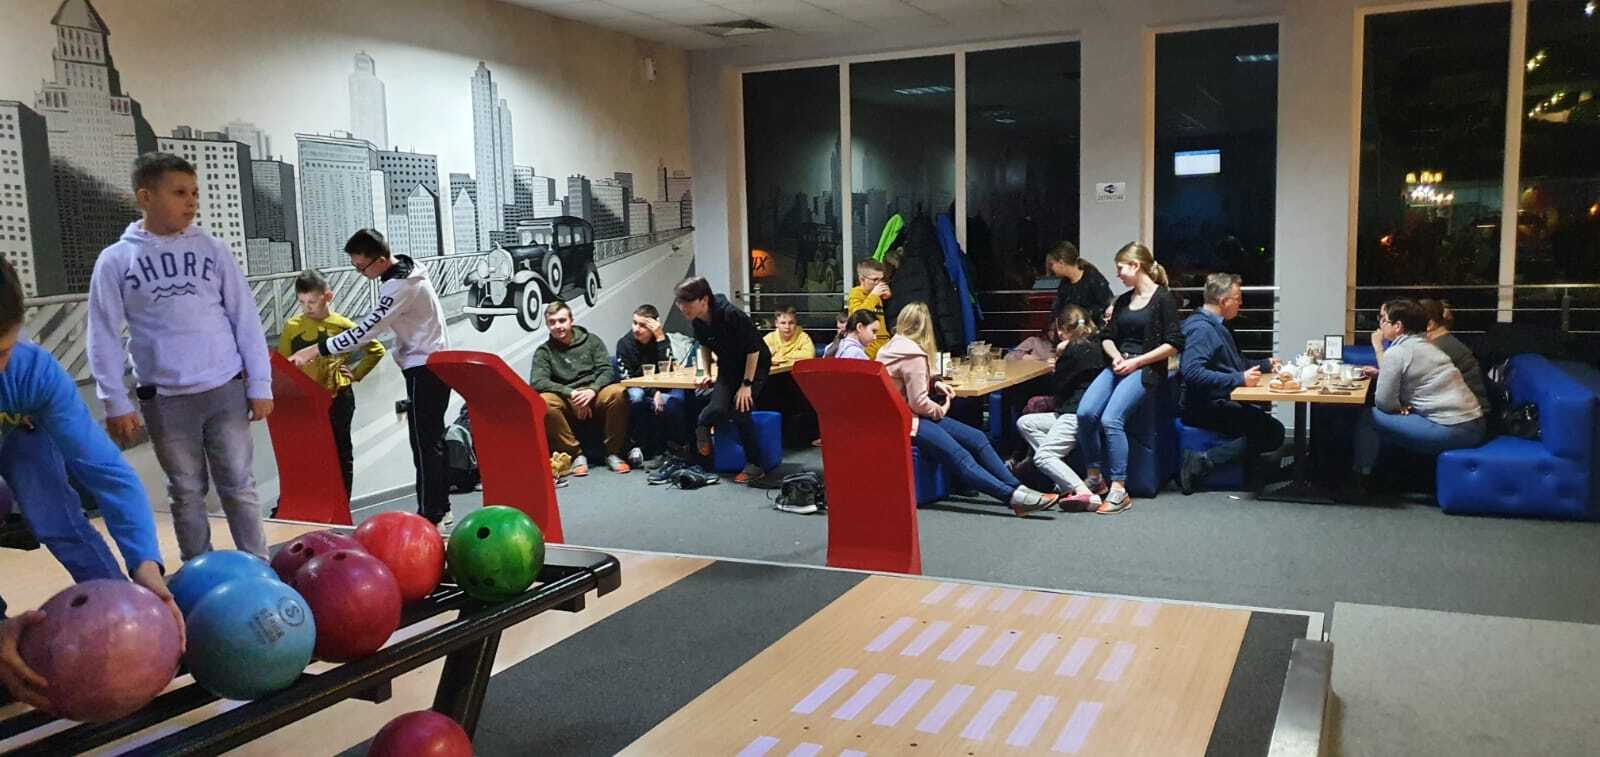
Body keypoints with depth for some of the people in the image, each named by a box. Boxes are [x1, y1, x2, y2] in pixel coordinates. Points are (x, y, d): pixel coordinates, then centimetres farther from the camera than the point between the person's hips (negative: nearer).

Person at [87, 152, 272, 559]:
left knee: (238, 486, 6)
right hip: (165, 399, 0)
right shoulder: (116, 260, -2)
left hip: (225, 390, 1)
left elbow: (245, 319, 3)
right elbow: (104, 337, -1)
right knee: (187, 492, 11)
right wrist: (115, 403, -5)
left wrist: (259, 385, 0)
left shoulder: (213, 249, 1)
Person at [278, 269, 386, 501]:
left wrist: (356, 374, 0)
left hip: (337, 397, -1)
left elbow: (376, 350, 6)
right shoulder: (292, 327, 0)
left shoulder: (342, 326, -3)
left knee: (341, 451, 9)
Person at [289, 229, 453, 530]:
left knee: (424, 443, -7)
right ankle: (441, 509, 22)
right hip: (433, 366, 10)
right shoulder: (403, 268, 6)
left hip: (425, 369, -10)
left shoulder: (401, 287, -25)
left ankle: (429, 516, -3)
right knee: (433, 440, 14)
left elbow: (365, 330, -27)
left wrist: (316, 350, -23)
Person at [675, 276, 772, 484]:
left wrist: (746, 384, -23)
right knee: (718, 408, -21)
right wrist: (707, 374, 8)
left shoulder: (731, 315, -30)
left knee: (739, 409, -23)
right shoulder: (697, 321, -9)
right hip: (728, 367, 5)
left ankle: (755, 464, -11)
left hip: (755, 365, -5)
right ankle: (701, 426, 13)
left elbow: (754, 350, -23)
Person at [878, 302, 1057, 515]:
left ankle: (1017, 488, -3)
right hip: (905, 422, -10)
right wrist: (941, 410, 0)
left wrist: (933, 384, 11)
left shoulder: (894, 346, 14)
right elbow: (919, 403, -18)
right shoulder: (913, 355, -16)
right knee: (960, 458, -23)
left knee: (977, 439, 2)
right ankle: (1014, 497, -34)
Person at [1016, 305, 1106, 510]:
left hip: (1075, 414, -10)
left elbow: (1056, 384, -3)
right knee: (1024, 422, 11)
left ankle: (1083, 493, -30)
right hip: (1071, 411, 10)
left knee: (1042, 457, -16)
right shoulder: (1094, 347, 16)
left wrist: (1059, 358, 9)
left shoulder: (1074, 349, -11)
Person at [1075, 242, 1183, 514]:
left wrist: (1136, 362, -12)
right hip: (1119, 366, 6)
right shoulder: (1122, 301, 19)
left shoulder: (1163, 299, -1)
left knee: (1111, 419, -27)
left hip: (1147, 369, -6)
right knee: (1085, 413, -19)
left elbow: (1173, 343, -7)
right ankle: (1094, 478, -4)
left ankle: (1119, 491, -20)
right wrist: (1116, 356, -2)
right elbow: (1107, 338, 21)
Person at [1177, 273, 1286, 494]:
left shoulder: (1218, 326, 20)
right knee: (1272, 431, -18)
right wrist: (1239, 379, -28)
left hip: (1218, 403, 10)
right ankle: (1204, 462, -21)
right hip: (1204, 408, -10)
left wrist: (1265, 364, 26)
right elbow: (1192, 372, -29)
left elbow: (1235, 364, 36)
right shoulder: (1201, 328, -14)